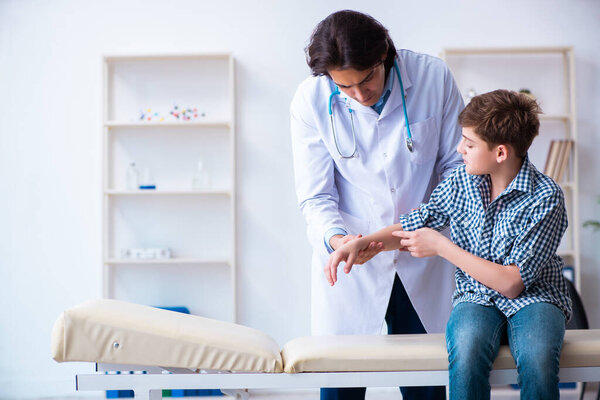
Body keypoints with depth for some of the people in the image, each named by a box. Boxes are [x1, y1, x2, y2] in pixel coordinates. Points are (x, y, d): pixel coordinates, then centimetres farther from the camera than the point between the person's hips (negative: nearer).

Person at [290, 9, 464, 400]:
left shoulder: (433, 77, -8)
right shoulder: (310, 101, -10)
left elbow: (456, 163, 2)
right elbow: (316, 196, -6)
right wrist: (335, 238, -27)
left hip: (422, 262, 1)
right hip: (349, 264, -1)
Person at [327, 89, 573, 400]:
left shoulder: (545, 197, -15)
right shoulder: (461, 182, 0)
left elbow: (511, 283, -18)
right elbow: (413, 225, 15)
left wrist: (441, 246, -15)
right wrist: (360, 242, -1)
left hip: (533, 297, -2)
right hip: (477, 298, 3)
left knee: (538, 357, -36)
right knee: (467, 348, -33)